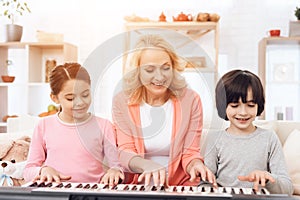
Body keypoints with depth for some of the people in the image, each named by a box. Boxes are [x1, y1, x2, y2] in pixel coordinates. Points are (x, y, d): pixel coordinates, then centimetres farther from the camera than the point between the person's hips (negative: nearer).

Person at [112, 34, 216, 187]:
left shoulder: (190, 100, 2)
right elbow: (125, 152, -4)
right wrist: (147, 165, -26)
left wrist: (195, 165, -21)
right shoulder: (122, 101, 3)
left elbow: (190, 152, 3)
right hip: (137, 185, 0)